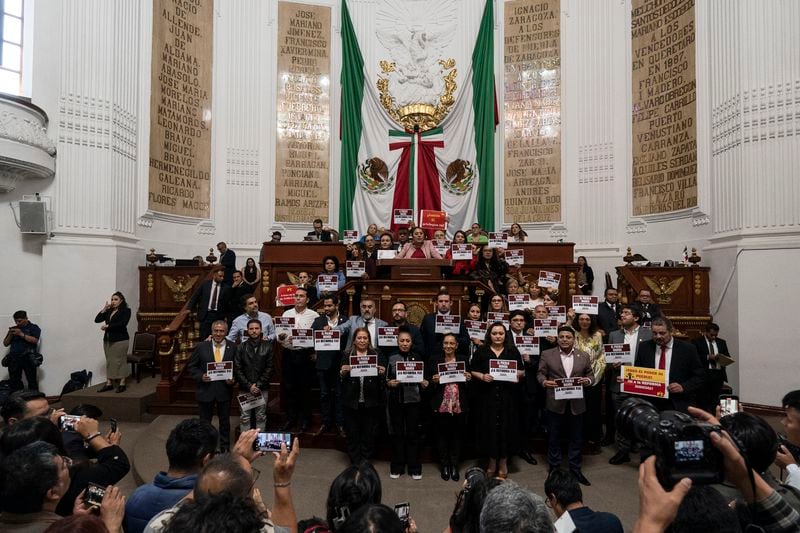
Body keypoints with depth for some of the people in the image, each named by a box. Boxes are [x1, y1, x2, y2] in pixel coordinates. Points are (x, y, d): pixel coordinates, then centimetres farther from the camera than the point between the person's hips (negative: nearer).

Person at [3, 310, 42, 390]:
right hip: (14, 359, 5)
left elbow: (35, 340, -10)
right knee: (14, 381, 2)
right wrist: (10, 334, -1)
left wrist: (21, 334, -15)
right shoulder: (14, 329, 18)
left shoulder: (33, 328, 4)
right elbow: (5, 343, 16)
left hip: (28, 358, -5)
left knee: (32, 381, -5)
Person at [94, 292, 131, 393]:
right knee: (109, 362, 7)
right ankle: (109, 383, 12)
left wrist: (107, 326, -14)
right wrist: (104, 309, -2)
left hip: (120, 340, -6)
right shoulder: (108, 311, 13)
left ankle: (122, 384, 0)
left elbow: (122, 324, -16)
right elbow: (97, 320, 6)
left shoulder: (126, 310, -3)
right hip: (107, 340, 6)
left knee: (120, 361, -4)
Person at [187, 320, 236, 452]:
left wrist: (233, 379, -14)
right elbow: (191, 366, 1)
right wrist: (200, 376, -15)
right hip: (206, 390, 0)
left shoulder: (233, 347, -4)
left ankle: (224, 447, 32)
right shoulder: (201, 347, -4)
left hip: (225, 389, 0)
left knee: (225, 421, 15)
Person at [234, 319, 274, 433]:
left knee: (261, 416, 6)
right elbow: (237, 369, 0)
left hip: (262, 388, 0)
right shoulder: (241, 347, 3)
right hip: (245, 389, 0)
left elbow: (269, 368, 0)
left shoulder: (268, 346, 2)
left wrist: (258, 385, -8)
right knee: (245, 417, 3)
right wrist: (249, 386, -9)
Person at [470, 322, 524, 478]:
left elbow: (522, 371, 10)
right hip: (487, 396, -1)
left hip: (507, 396, 1)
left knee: (506, 427, 4)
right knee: (489, 427, 3)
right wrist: (482, 376, -16)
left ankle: (503, 462, 20)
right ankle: (492, 461, 19)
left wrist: (517, 374, -11)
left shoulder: (513, 351, 7)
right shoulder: (481, 351, 3)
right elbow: (473, 371, 3)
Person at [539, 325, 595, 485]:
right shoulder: (547, 355, 0)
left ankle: (575, 470, 26)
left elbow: (590, 375, 8)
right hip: (555, 403, -1)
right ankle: (554, 469, 22)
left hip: (576, 404, 2)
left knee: (576, 439, 11)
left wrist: (587, 380, -14)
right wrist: (544, 382, -19)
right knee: (554, 438, 8)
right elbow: (540, 374, 1)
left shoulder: (584, 356, 5)